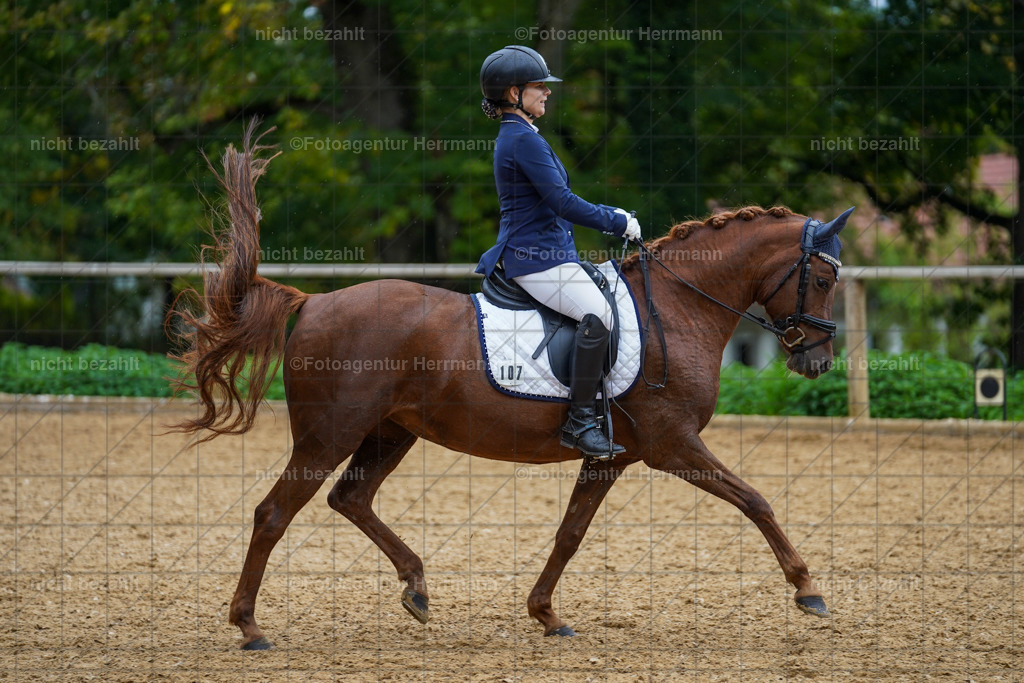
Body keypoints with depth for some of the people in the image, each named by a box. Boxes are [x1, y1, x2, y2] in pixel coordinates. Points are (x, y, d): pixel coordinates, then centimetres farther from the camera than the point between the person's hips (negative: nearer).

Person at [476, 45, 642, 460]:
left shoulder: (515, 137, 19)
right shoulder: (524, 140, -14)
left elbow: (555, 202, 26)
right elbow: (561, 202, -19)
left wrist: (613, 216, 19)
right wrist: (616, 222, -9)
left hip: (539, 252, 11)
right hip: (537, 258, -11)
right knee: (597, 313, -28)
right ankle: (580, 422, -28)